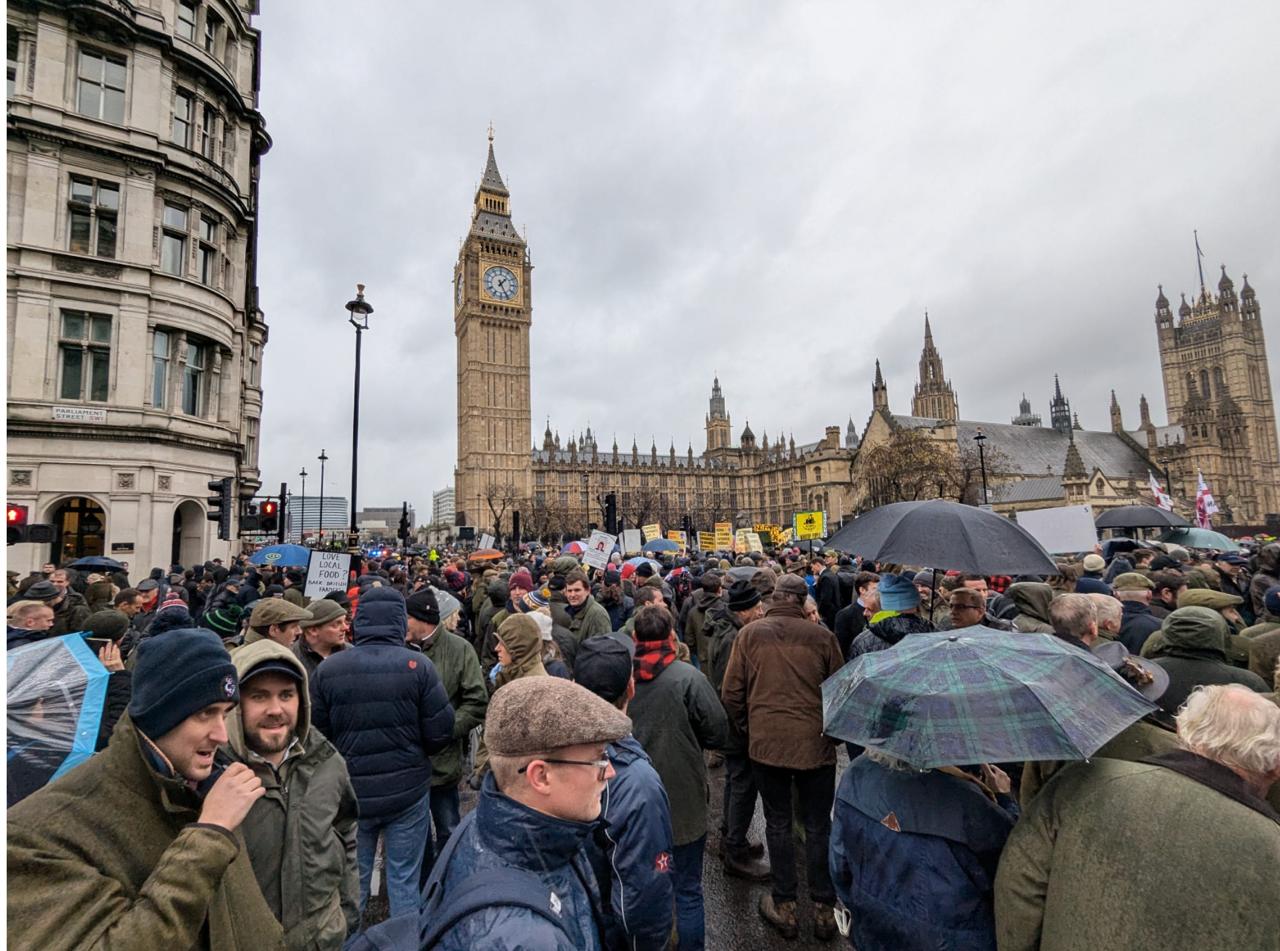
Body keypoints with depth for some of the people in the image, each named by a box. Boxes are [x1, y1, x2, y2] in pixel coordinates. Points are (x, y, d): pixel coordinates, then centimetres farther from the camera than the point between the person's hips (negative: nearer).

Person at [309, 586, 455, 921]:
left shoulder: (327, 669, -9)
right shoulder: (418, 666, -16)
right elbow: (440, 733, -13)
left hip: (352, 791, 2)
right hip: (407, 789, -2)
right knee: (404, 879, 14)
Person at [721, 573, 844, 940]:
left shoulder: (749, 633, -5)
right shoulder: (822, 636, -6)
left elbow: (731, 692, -2)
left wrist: (746, 730, 14)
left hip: (766, 743, 0)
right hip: (816, 744, 0)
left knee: (778, 823, 16)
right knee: (818, 826, 16)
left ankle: (785, 906, 26)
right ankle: (824, 909, 28)